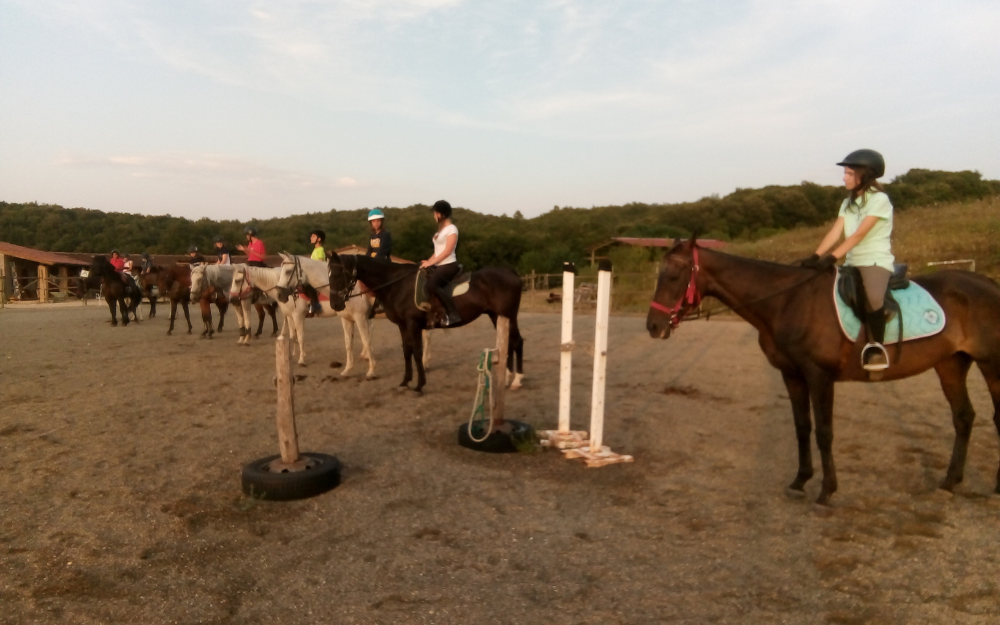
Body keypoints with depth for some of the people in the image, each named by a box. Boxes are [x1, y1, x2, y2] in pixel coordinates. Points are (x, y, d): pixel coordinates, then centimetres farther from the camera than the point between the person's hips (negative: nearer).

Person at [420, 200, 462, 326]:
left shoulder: (451, 229, -8)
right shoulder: (441, 230, 19)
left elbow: (447, 251, -17)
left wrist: (430, 263, -17)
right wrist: (428, 261, 4)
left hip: (449, 265, -10)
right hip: (439, 265, 10)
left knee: (431, 285, -32)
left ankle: (453, 314, -31)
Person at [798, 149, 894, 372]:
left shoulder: (879, 199, -9)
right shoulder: (848, 203, 12)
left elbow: (858, 235, -20)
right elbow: (835, 233, 0)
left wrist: (831, 258, -29)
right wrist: (815, 257, -14)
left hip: (877, 261, -8)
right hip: (852, 262, 8)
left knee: (872, 296, -34)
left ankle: (876, 345, -18)